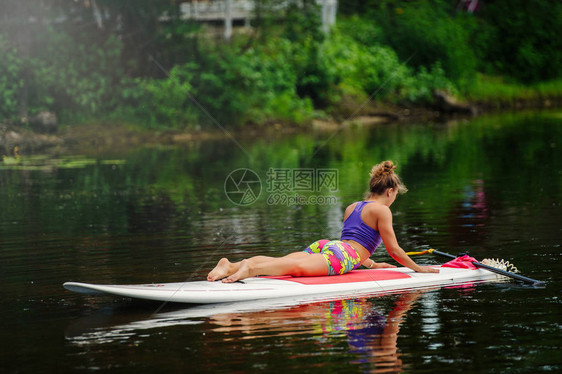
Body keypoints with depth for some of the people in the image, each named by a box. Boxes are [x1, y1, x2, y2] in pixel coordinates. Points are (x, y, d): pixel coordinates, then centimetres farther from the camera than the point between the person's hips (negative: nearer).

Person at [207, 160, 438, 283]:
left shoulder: (352, 207, 34)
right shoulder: (382, 210, 10)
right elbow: (394, 250, 8)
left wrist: (371, 264, 55)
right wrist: (417, 268, 21)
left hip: (324, 246, 8)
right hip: (340, 256, -8)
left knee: (279, 262, -13)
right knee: (298, 267, -32)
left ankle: (231, 266, -35)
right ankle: (250, 269, -57)